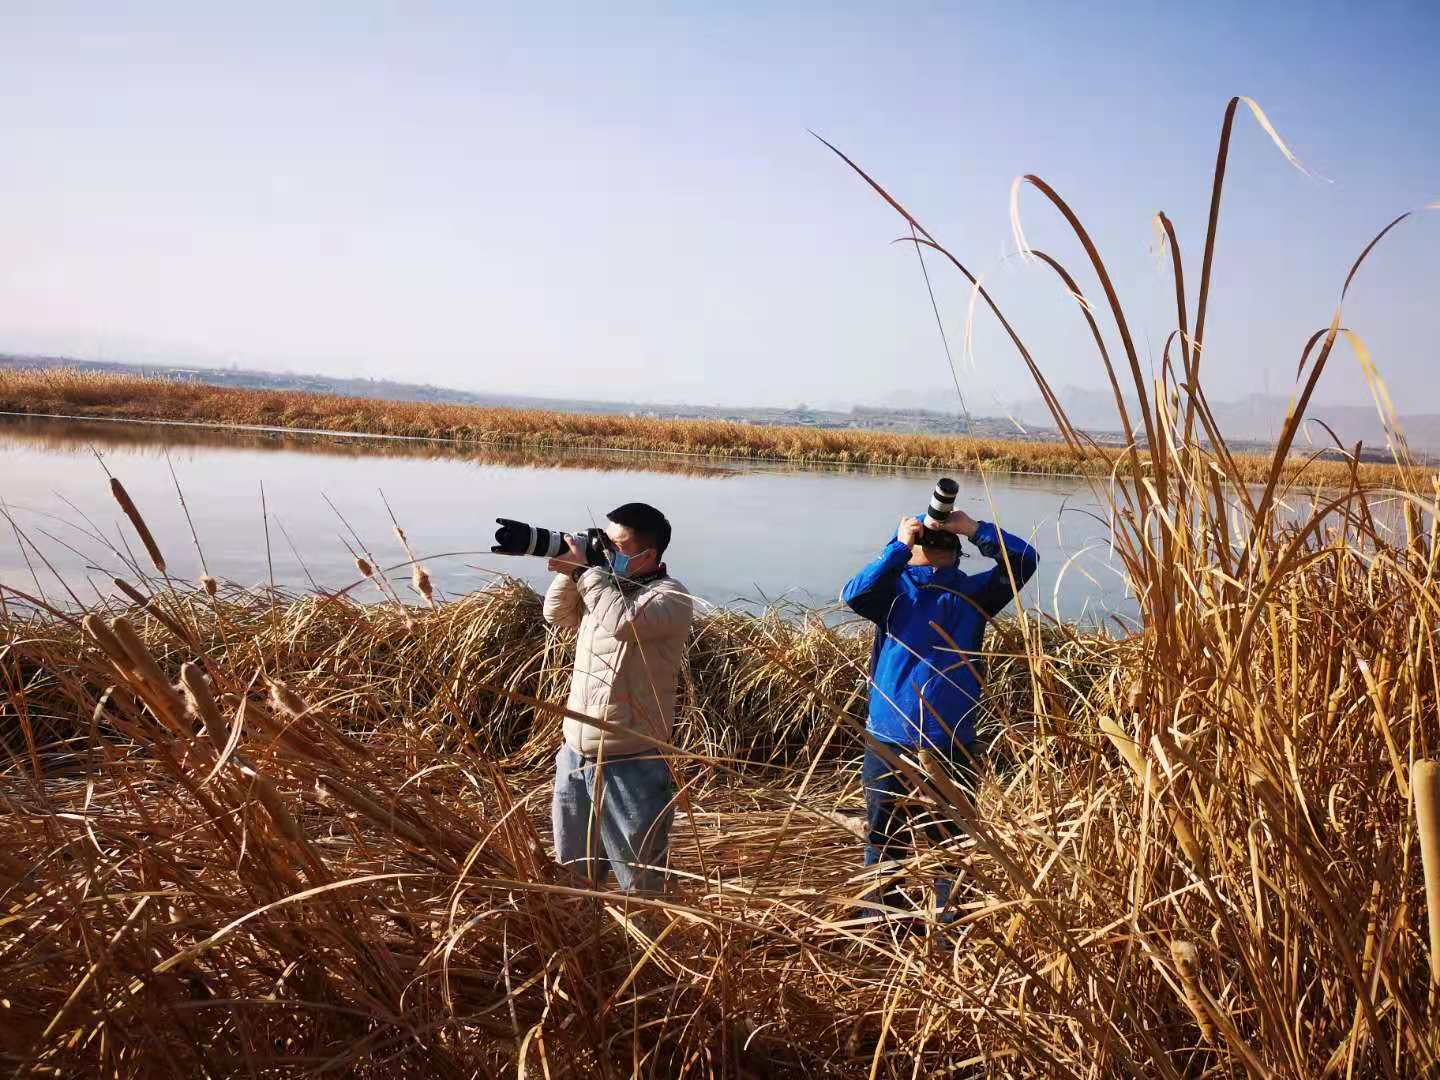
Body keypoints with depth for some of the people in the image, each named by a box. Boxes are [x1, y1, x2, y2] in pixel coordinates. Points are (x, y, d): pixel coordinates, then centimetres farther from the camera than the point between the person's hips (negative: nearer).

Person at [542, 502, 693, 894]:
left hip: (630, 764, -7)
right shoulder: (606, 584, 10)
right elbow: (557, 615, 19)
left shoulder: (669, 596, -13)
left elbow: (624, 621, -31)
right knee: (573, 877, 21)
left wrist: (585, 571, -19)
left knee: (639, 884, 4)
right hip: (575, 755, 8)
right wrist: (571, 572, 2)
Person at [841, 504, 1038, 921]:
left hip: (952, 743, 1)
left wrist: (974, 528, -15)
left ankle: (949, 920, 26)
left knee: (951, 841, 10)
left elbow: (1023, 560, -7)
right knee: (883, 839, 12)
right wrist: (898, 547, -20)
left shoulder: (973, 591, 5)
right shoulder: (893, 585, 2)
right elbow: (854, 595, -19)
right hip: (889, 741, -1)